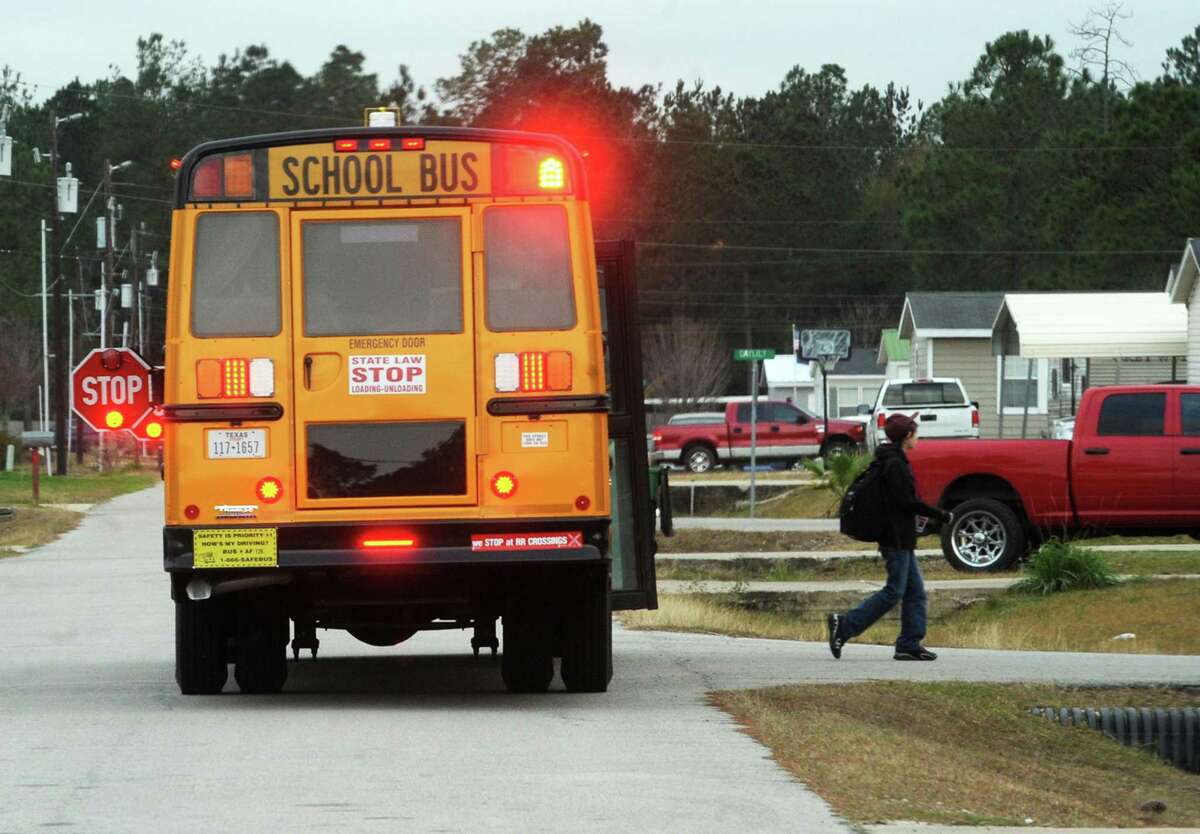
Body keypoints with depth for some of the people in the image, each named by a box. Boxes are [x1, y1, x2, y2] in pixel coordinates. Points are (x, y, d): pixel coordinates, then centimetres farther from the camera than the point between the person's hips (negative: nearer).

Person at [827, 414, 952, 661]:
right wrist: (941, 515, -13)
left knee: (916, 591, 9)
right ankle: (845, 626, -7)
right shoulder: (895, 464, -16)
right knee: (894, 591, -8)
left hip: (901, 538, 10)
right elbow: (907, 502, -20)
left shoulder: (894, 461, 15)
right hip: (897, 537, -10)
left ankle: (909, 645, 8)